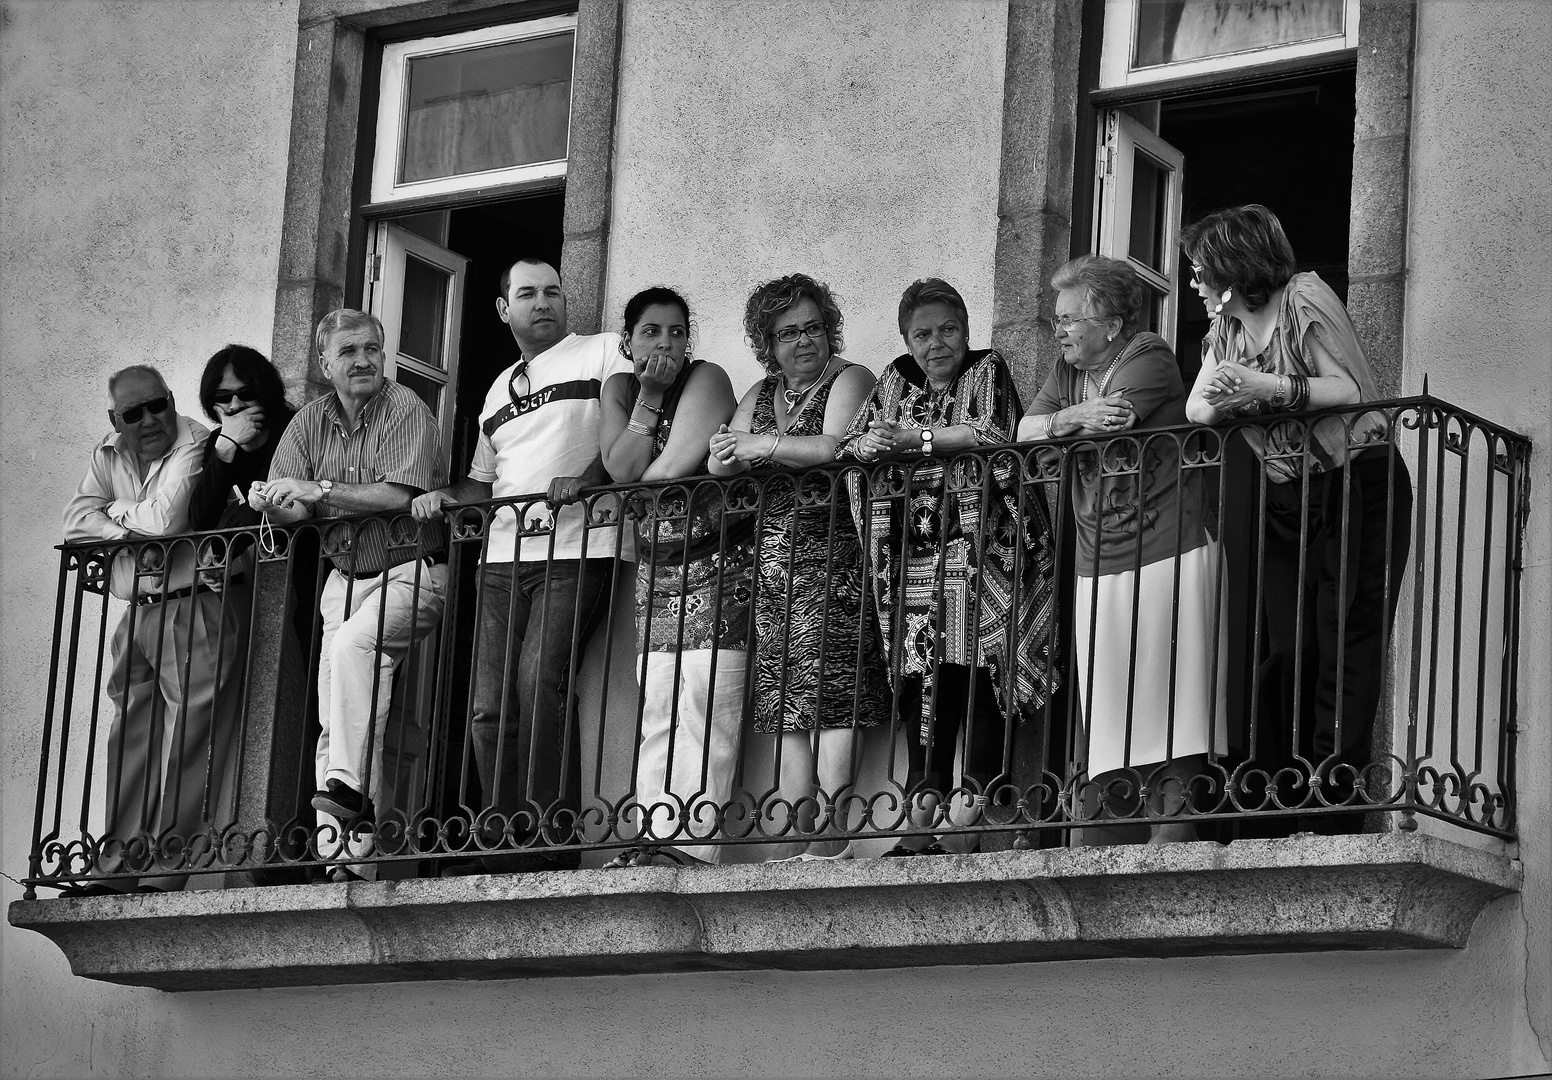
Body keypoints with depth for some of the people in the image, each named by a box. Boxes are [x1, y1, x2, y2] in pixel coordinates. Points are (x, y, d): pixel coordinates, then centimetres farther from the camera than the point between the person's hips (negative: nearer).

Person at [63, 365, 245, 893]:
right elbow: (75, 521, 2)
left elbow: (166, 518, -24)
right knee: (130, 740, 8)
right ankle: (118, 867, 11)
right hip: (138, 613, 8)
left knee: (186, 743, -9)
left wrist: (118, 511, -4)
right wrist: (130, 534, -14)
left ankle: (165, 872, -10)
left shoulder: (197, 448, -11)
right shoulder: (109, 455, 12)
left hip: (195, 611, -8)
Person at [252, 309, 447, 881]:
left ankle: (347, 788, -35)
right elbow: (288, 507, 3)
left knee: (353, 643, -33)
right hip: (345, 575, 6)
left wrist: (319, 491, -20)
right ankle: (342, 847, -5)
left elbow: (398, 495, -20)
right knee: (333, 720, -3)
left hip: (408, 570, -6)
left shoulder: (405, 410, -9)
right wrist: (272, 502, -20)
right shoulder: (311, 421, 8)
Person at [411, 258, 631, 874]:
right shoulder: (498, 391, 26)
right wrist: (445, 496, 11)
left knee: (541, 679, -23)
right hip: (505, 555, 7)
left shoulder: (603, 353, 7)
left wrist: (589, 476, -19)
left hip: (576, 548, -6)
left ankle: (551, 840, -22)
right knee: (491, 705, -3)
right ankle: (501, 845, 0)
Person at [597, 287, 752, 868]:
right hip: (656, 565, 6)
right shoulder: (619, 389, 11)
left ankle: (689, 842, -22)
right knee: (654, 712, -2)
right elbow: (621, 470, -4)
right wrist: (648, 400, -9)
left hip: (718, 562, -6)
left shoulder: (707, 380, -6)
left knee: (704, 705, -15)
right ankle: (653, 841, -6)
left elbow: (677, 465, -16)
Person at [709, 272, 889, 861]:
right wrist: (732, 452, -10)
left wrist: (761, 446, -9)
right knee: (784, 698, 1)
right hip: (773, 558, 7)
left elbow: (834, 447, -17)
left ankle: (834, 833, -17)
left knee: (829, 688, -14)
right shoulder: (761, 394, 21)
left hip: (830, 551, -7)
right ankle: (790, 836, 0)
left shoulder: (849, 380, 0)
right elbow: (719, 464, 13)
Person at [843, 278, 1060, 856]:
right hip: (914, 554, 5)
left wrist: (909, 436, -10)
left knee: (972, 673, -14)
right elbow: (852, 439, 14)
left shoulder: (987, 370, 4)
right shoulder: (897, 380, 18)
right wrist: (867, 446, -10)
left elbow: (993, 433, -14)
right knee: (919, 679, -4)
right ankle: (920, 827, -5)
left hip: (980, 544, -4)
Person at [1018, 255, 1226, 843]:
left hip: (1168, 552, -7)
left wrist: (1058, 422, -4)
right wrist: (1071, 418, -16)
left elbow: (1113, 421, -19)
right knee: (1106, 706, 2)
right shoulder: (1069, 371, 16)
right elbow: (1024, 430, 2)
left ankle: (1173, 823, -10)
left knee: (1167, 699, -8)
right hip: (1099, 565, 7)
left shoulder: (1149, 358, -6)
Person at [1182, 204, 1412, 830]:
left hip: (1361, 488, -7)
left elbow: (1355, 391, -16)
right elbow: (1196, 410, 7)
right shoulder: (1226, 327, 12)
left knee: (1346, 647, -11)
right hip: (1289, 500, 7)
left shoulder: (1304, 298, -9)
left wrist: (1271, 389, -24)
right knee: (1287, 652, -3)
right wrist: (1221, 398, -15)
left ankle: (1332, 811, -14)